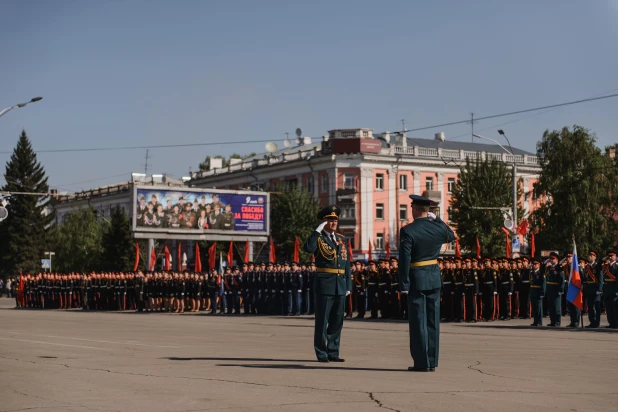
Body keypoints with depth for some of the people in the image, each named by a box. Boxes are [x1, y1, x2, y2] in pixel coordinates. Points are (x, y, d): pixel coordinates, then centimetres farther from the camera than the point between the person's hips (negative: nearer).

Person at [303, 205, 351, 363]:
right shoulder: (318, 238, -2)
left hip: (340, 285, 6)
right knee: (322, 320, 0)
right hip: (324, 284, -6)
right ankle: (321, 354, 5)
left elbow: (346, 263, 15)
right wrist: (318, 230, -21)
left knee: (337, 321, 9)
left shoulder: (341, 239, 14)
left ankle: (333, 352, 16)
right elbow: (308, 248, -26)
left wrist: (348, 285, 11)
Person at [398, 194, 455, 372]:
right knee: (433, 321, 10)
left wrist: (403, 284, -11)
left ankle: (422, 362, 2)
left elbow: (404, 259, -16)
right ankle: (432, 361, 14)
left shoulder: (407, 231, -13)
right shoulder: (438, 227, 1)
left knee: (418, 321, 1)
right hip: (435, 278, 5)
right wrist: (437, 219, 21)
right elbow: (451, 236, 25)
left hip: (416, 279, -5)